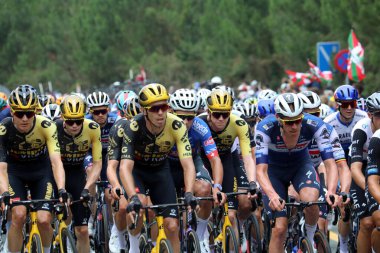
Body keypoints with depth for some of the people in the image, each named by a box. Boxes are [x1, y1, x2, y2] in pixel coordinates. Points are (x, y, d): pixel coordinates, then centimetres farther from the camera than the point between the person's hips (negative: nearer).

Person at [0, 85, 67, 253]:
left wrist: (61, 190, -48)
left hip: (41, 171, 0)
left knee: (44, 220, -14)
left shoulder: (46, 127, -28)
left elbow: (56, 162, -33)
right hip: (15, 171, 0)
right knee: (18, 215, -23)